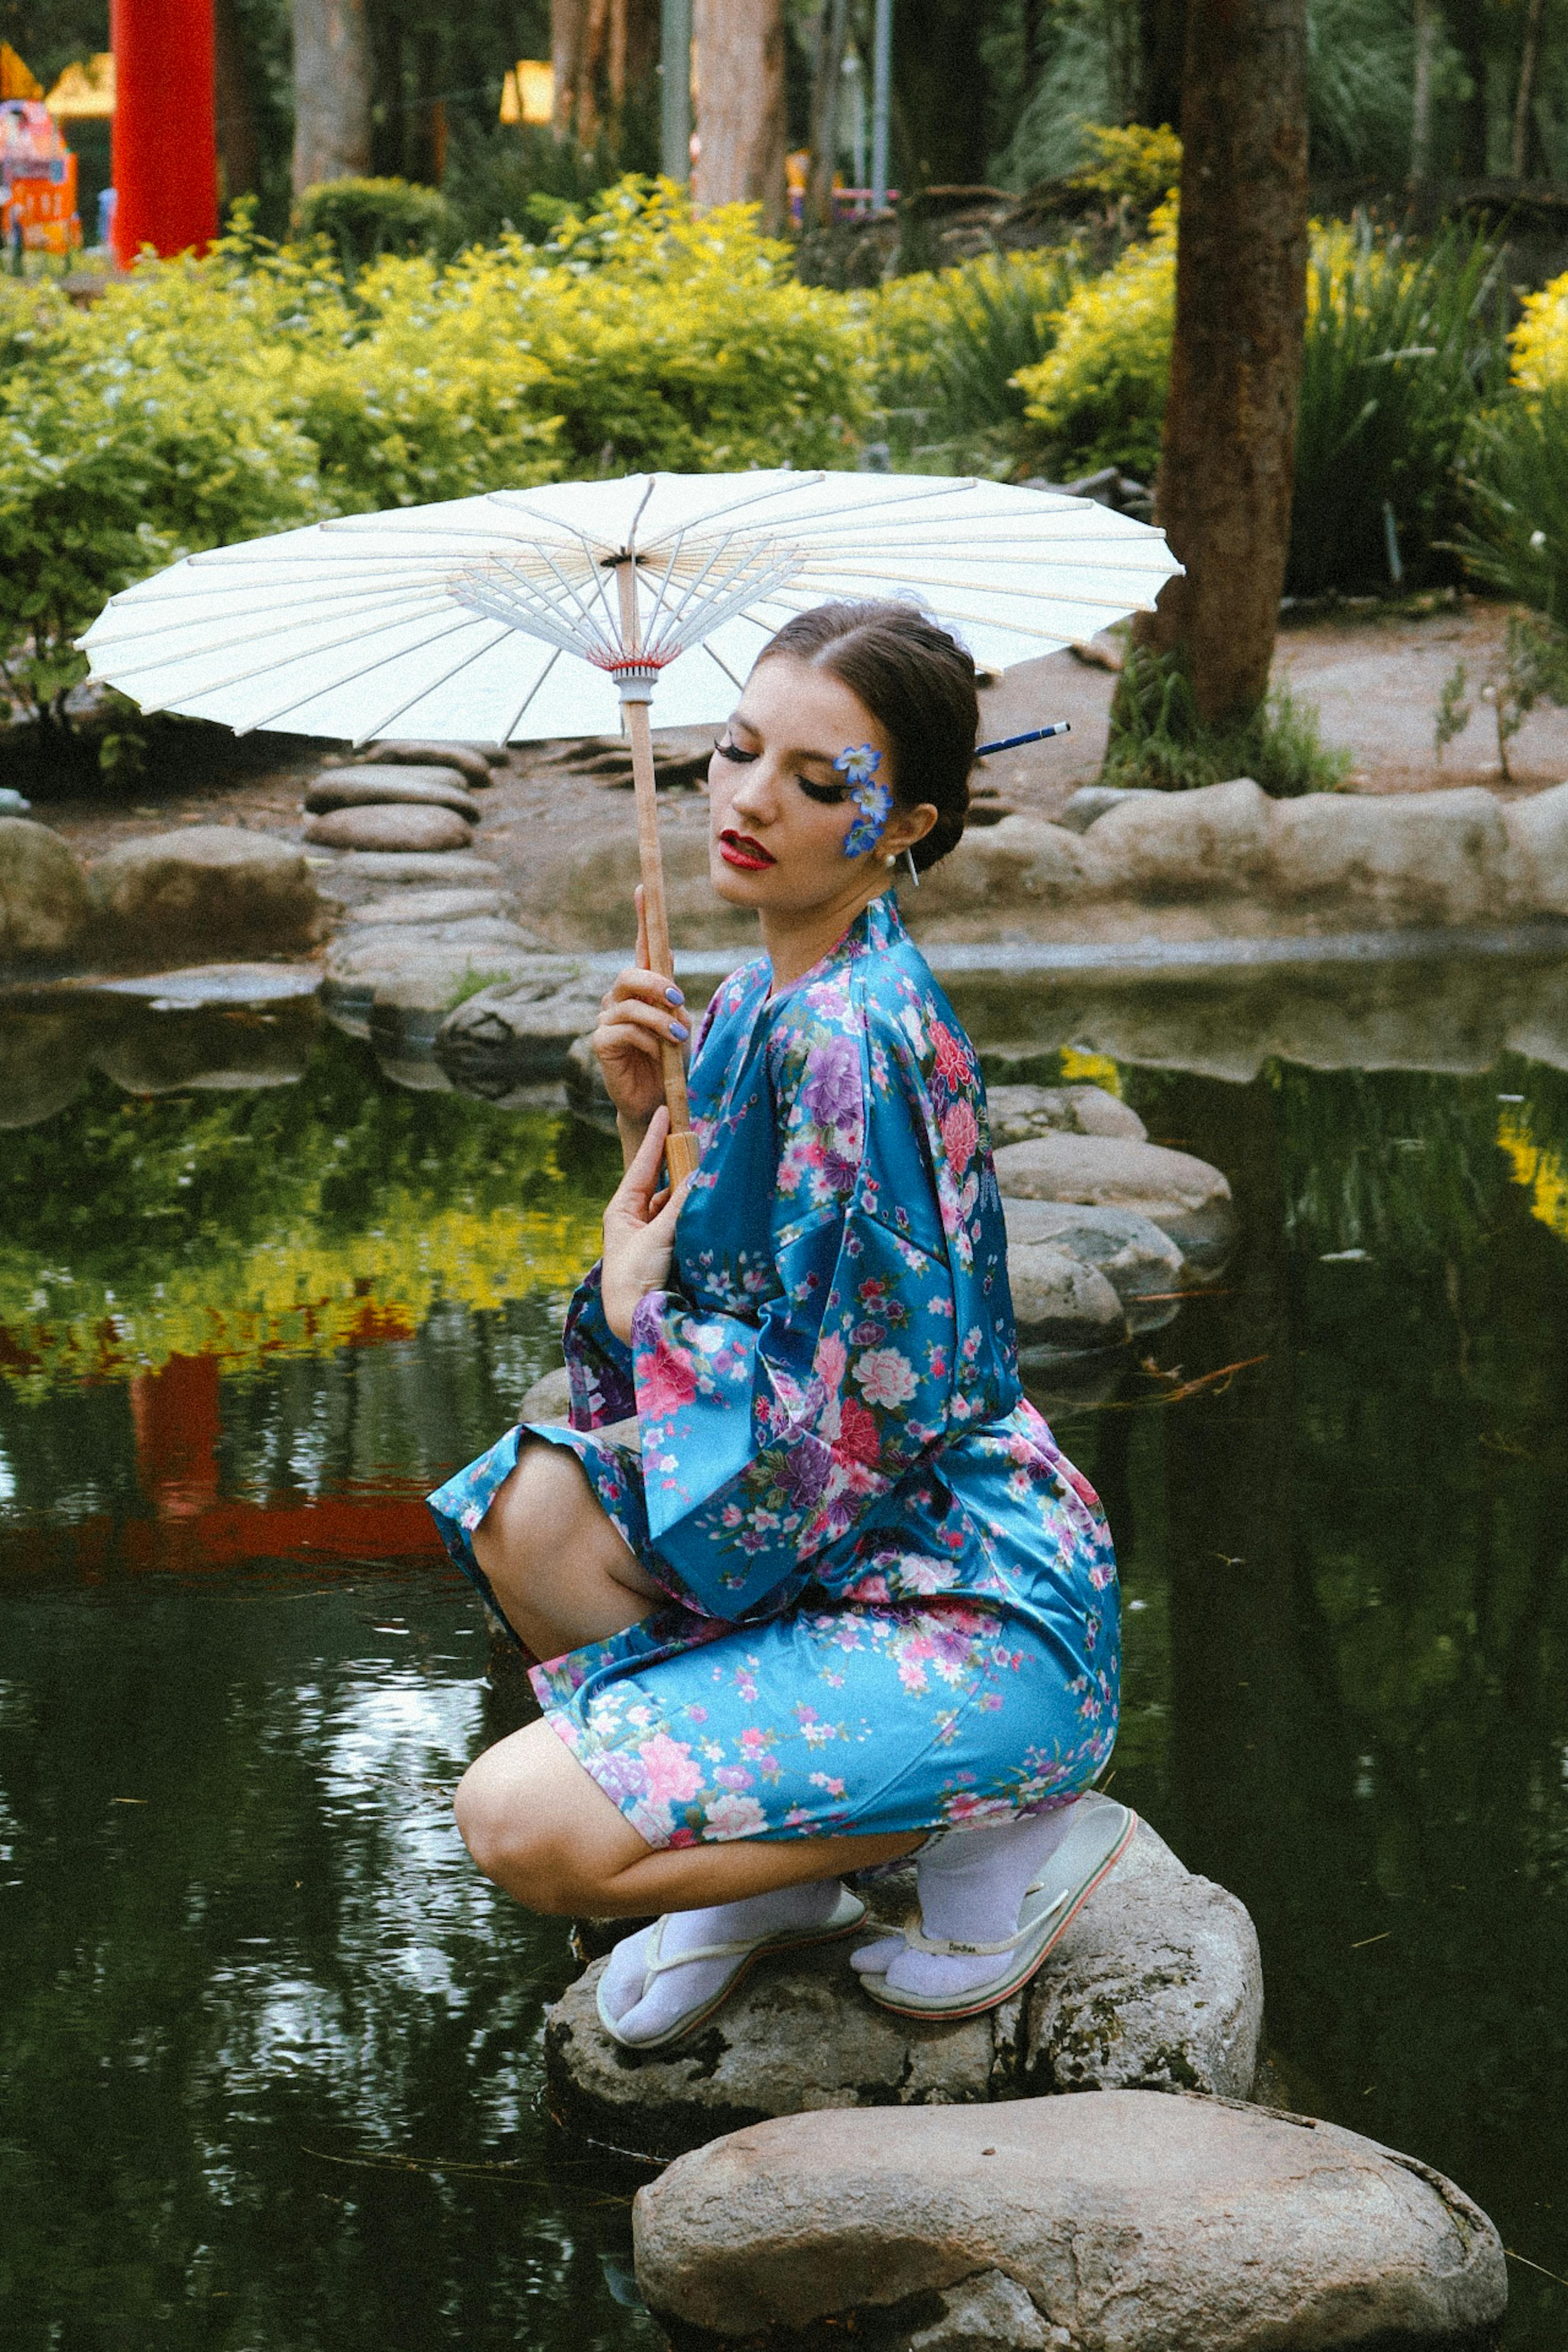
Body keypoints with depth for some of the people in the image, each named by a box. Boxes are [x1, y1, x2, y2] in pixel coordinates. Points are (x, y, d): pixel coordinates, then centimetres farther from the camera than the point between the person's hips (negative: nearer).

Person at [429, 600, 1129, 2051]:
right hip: (858, 1541, 10)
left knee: (524, 1826, -18)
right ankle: (767, 1876, 13)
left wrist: (638, 1309, -5)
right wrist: (649, 1117, -1)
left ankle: (1003, 1824, -3)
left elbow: (832, 1430, -21)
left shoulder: (846, 1035, -21)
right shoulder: (768, 991, 8)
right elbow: (730, 1282, 14)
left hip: (975, 1619, -10)